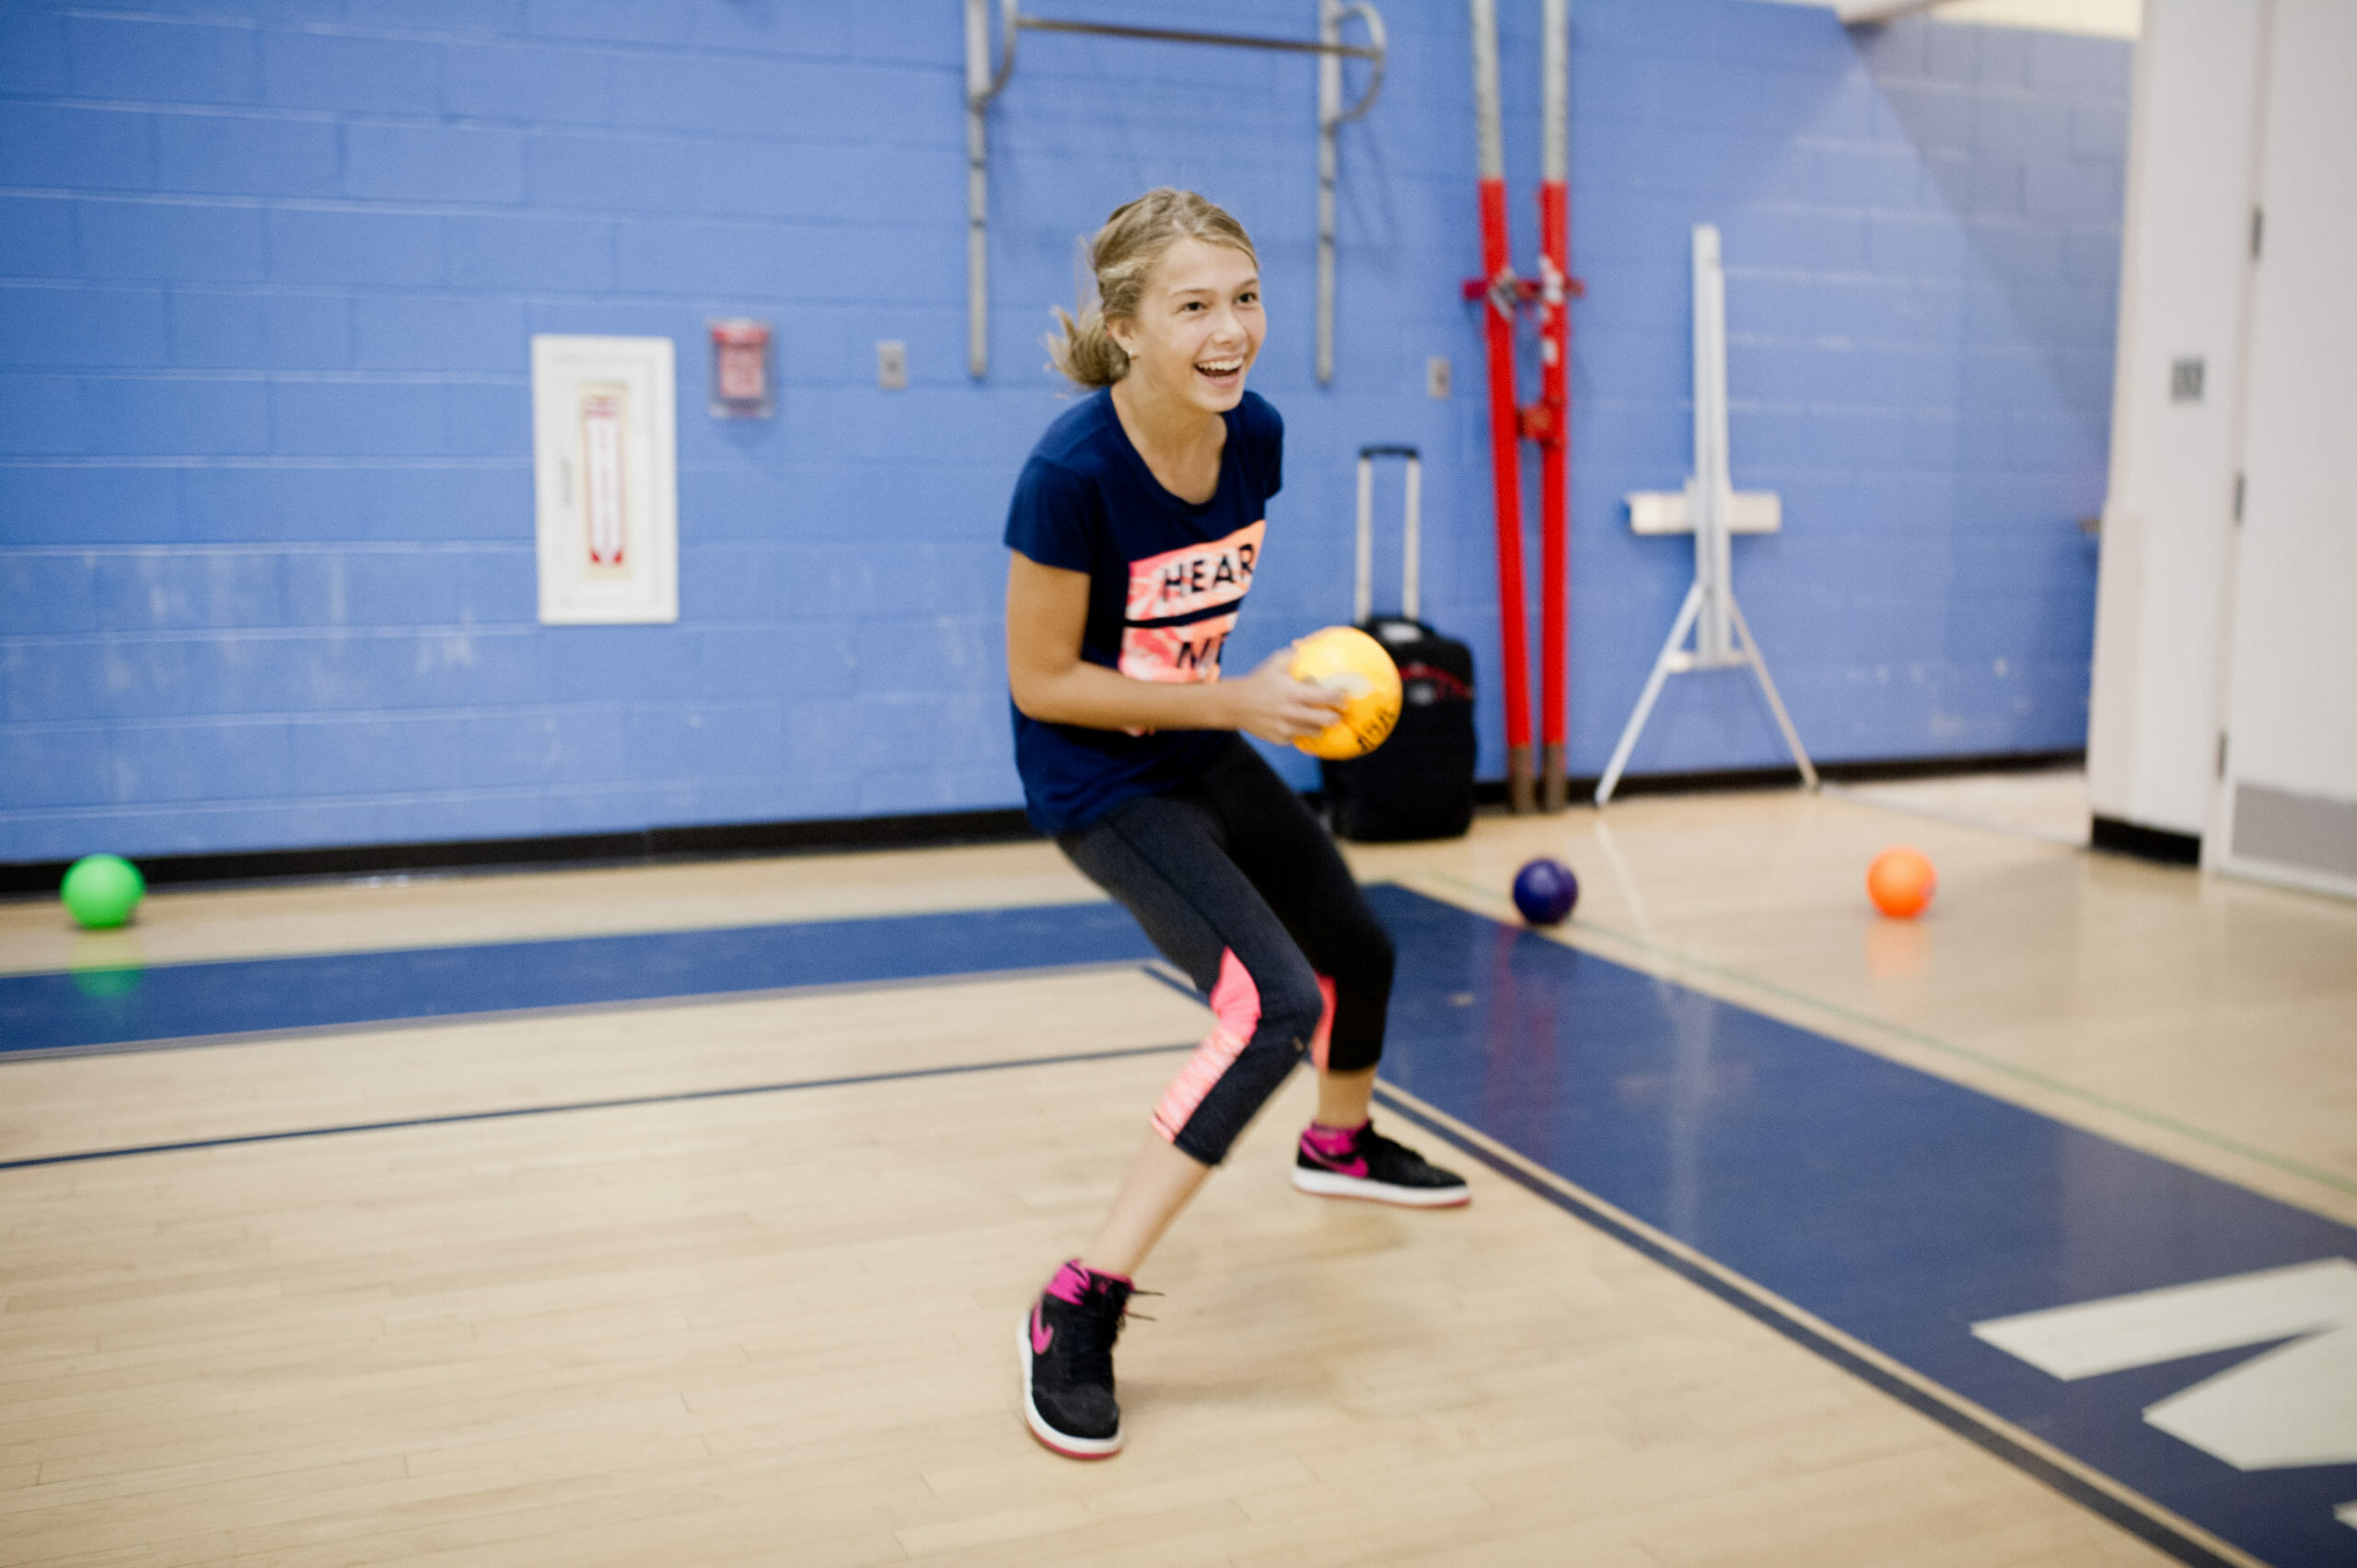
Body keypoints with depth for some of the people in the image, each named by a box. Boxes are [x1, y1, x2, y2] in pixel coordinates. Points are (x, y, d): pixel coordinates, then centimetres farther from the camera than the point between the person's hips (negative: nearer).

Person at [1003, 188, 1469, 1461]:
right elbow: (1039, 682, -22)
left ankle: (1339, 1144, 56)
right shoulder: (1072, 471, -29)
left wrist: (1244, 692, 0)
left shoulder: (1255, 436, -8)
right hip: (1096, 782, -8)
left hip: (1200, 751, 8)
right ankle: (1078, 1310, -14)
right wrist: (1234, 700, -23)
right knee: (1277, 1002, -23)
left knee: (1358, 950, 23)